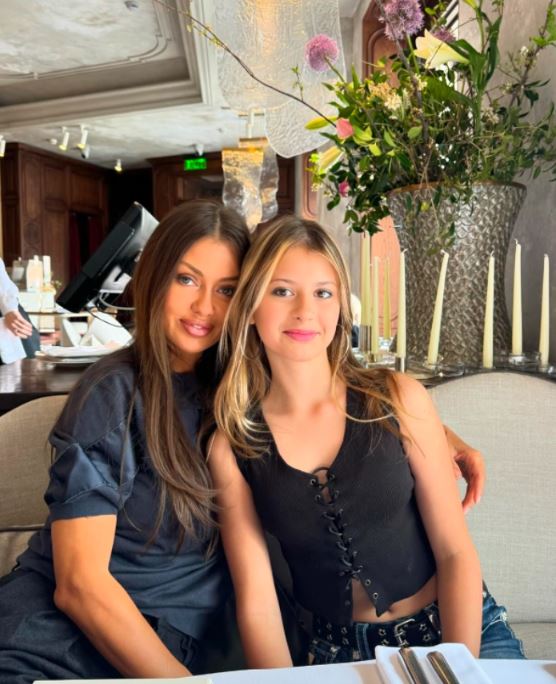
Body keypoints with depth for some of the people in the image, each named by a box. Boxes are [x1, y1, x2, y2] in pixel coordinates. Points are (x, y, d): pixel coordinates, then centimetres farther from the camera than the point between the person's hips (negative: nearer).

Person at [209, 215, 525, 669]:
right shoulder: (232, 446, -5)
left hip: (461, 631, -1)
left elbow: (455, 551, -4)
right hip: (340, 652, 1)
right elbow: (256, 601, -3)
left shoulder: (399, 398, -7)